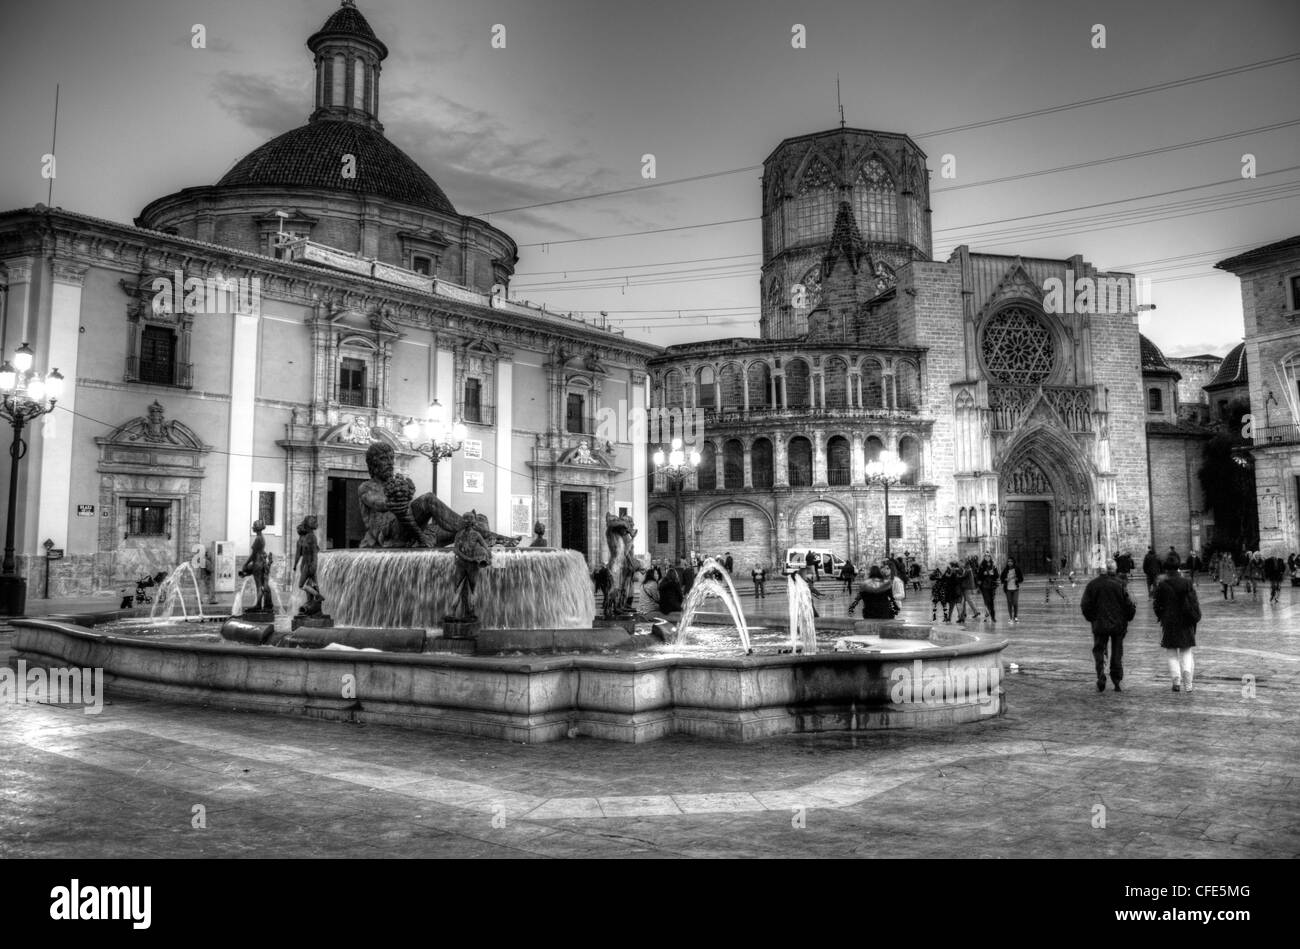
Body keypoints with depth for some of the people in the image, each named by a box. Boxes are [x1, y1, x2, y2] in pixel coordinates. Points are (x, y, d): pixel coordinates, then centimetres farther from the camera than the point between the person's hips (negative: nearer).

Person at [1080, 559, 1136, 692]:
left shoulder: (1093, 584, -6)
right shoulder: (1120, 584, -10)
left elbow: (1085, 605, -4)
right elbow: (1130, 605, -9)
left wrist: (1091, 618, 12)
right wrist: (1127, 618, 9)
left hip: (1100, 624, 0)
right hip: (1119, 624, 0)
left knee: (1099, 650, 9)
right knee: (1117, 653, 11)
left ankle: (1101, 676, -11)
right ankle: (1117, 682, 13)